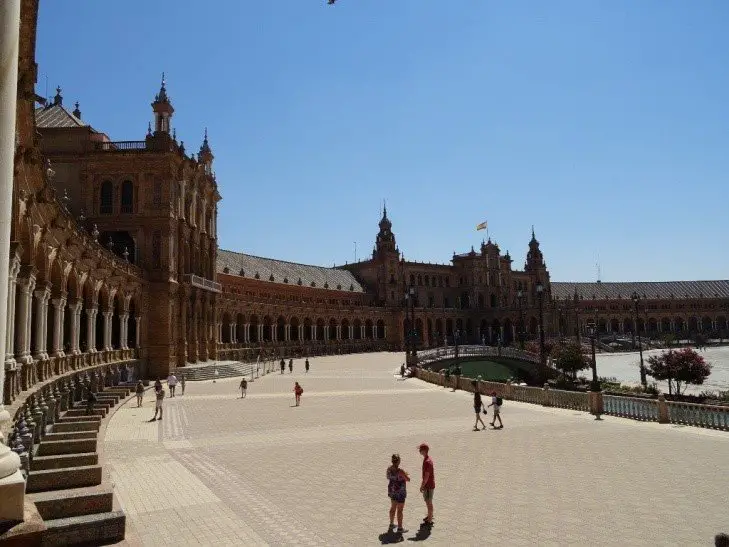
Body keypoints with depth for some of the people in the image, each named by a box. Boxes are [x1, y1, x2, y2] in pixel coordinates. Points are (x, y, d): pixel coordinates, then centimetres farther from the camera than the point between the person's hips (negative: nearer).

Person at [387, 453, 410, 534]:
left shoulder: (389, 469, -5)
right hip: (400, 492, -7)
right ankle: (400, 528, 13)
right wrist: (407, 475, 6)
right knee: (400, 510, 5)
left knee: (393, 507, 23)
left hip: (392, 490, 7)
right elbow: (408, 479, -15)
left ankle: (391, 524, 36)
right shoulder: (400, 471, -26)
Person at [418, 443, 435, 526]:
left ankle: (429, 521, 12)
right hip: (429, 484, 10)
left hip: (428, 486, -10)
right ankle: (430, 515, 39)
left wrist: (422, 486, -18)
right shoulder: (428, 459, 5)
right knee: (427, 501, 23)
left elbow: (427, 476, -25)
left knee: (429, 502, 2)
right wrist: (423, 484, 22)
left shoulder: (427, 462, -27)